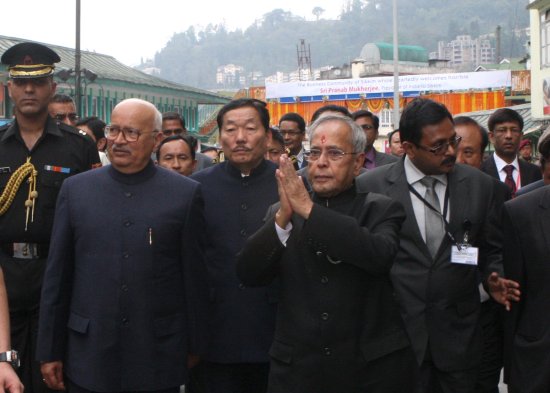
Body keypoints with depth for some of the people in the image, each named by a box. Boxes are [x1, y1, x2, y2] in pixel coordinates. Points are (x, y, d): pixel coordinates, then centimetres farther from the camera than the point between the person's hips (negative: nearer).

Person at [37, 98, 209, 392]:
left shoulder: (186, 193, -2)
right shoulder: (75, 189, 4)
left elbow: (195, 277, 1)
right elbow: (57, 275, 5)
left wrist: (194, 347, 3)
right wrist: (50, 351, 5)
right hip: (88, 357, 2)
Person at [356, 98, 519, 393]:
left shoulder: (480, 185, 3)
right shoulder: (371, 186, -4)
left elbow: (492, 250, 12)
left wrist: (493, 280, -7)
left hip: (458, 334, 2)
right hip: (397, 334, -2)